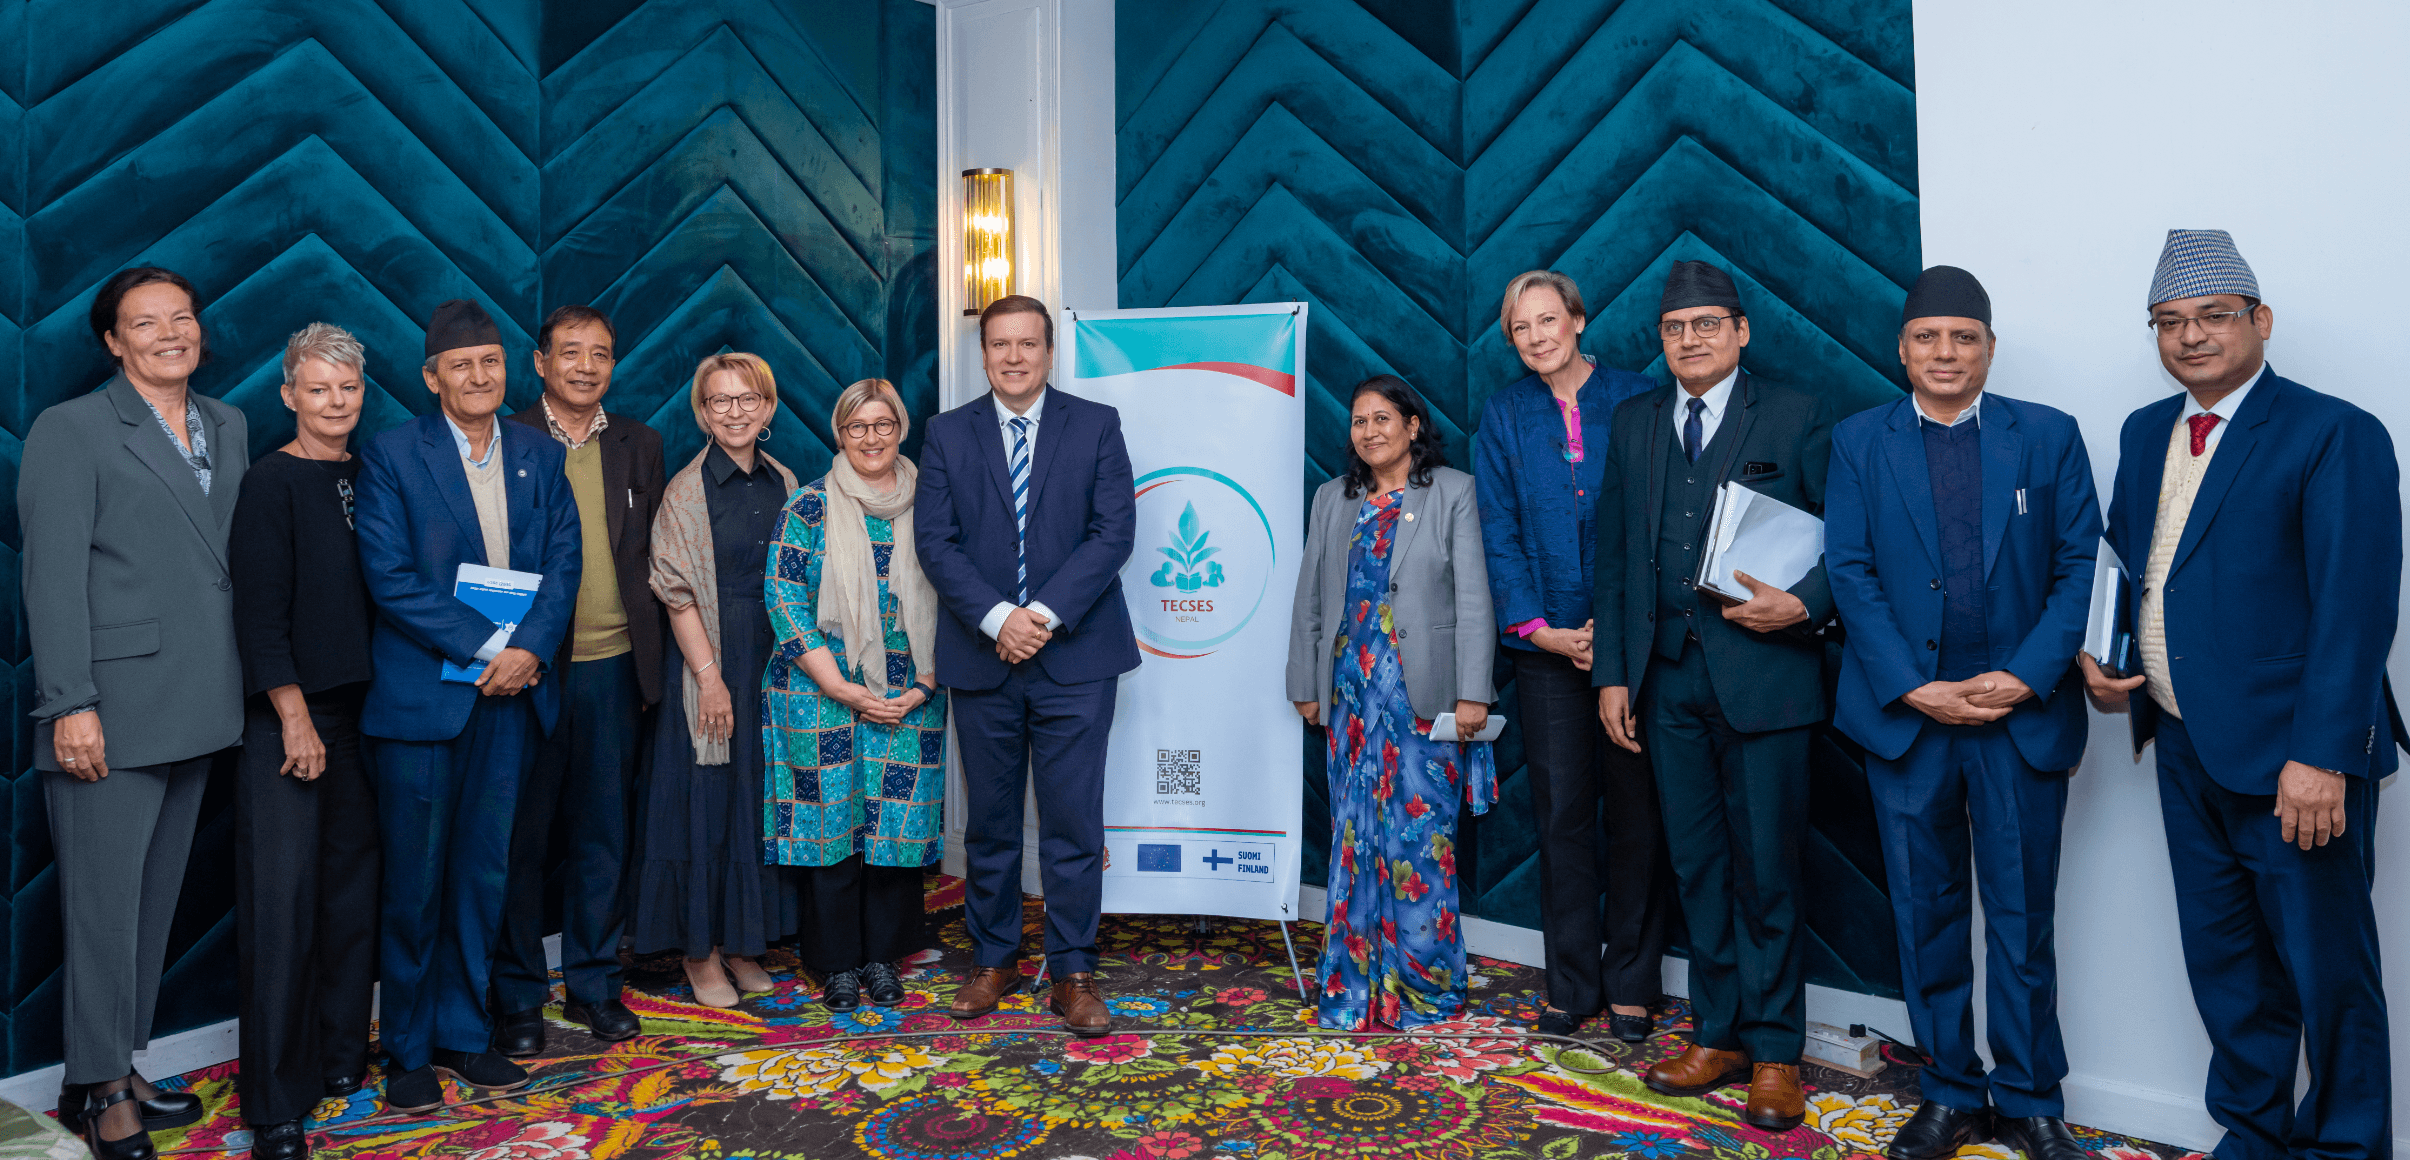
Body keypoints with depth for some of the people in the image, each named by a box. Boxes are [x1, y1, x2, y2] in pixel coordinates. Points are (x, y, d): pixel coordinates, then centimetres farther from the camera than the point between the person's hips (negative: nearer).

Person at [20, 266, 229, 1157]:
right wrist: (70, 705, -14)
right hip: (113, 710, -6)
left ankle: (119, 1068, 27)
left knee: (155, 900, 14)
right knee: (105, 904, 1)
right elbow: (53, 578, -9)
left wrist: (244, 680, 8)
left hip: (197, 710, 6)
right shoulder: (70, 431, -3)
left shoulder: (229, 427, 13)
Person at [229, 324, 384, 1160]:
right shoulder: (272, 484, -7)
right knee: (284, 899, -4)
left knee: (353, 886, 11)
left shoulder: (366, 478, 10)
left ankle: (341, 1057, 25)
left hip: (361, 709, 6)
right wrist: (295, 715, -13)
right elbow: (259, 612, -11)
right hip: (288, 715, -6)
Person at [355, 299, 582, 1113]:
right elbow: (390, 577, -11)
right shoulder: (391, 456, -3)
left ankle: (463, 1034, 26)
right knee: (414, 883, 5)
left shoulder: (540, 457, 9)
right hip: (419, 697, -4)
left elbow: (563, 561, 4)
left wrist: (529, 649, -12)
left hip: (511, 691, 4)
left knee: (483, 873, 12)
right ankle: (406, 1049, 20)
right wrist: (487, 648, -15)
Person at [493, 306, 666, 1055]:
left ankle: (594, 984, 26)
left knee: (603, 832, 12)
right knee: (522, 836, 6)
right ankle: (518, 996, 21)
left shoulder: (639, 444, 9)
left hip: (613, 667, 3)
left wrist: (648, 654, 5)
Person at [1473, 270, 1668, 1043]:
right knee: (1561, 812, 6)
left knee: (1635, 811, 5)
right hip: (1548, 643, 2)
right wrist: (1538, 627, -6)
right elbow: (1499, 536, 4)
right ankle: (1571, 985, 18)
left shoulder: (1637, 402, 1)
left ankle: (1630, 984, 19)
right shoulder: (1503, 418, 7)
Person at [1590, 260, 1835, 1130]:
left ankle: (1775, 1051, 18)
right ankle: (1719, 1035, 25)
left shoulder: (1797, 418, 1)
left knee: (1765, 870, 3)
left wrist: (1802, 604, -18)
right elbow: (1615, 558, 11)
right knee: (1697, 865, 11)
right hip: (1667, 676, 4)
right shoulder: (1634, 423, 12)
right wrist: (1611, 673, 6)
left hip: (1763, 674, -4)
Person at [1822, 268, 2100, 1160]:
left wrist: (2027, 676, -12)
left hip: (2024, 712, 0)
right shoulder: (1858, 442, 4)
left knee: (2022, 916, 8)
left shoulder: (2049, 436, 4)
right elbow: (1849, 572, -2)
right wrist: (1912, 687, -10)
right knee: (1926, 914, 10)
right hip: (1905, 711, 1)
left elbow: (2079, 566, 0)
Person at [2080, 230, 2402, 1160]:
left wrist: (2318, 756, -22)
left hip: (2293, 762, -6)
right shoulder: (2145, 432, 10)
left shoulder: (2334, 436, -11)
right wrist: (2101, 655, 3)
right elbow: (2120, 559, 21)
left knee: (2327, 970, 7)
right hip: (2186, 748, 7)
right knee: (2223, 962, 18)